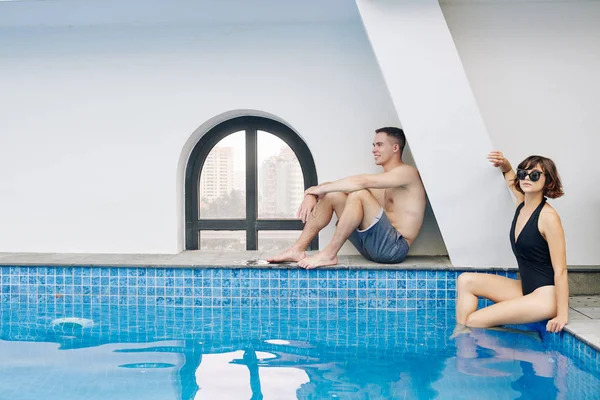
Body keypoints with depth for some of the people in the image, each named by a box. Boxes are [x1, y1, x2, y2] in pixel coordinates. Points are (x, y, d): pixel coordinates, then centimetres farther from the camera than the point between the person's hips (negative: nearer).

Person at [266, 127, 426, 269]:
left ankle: (329, 254, -21)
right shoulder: (380, 180, 18)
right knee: (331, 194, 2)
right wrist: (311, 195, -8)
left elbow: (361, 181, -21)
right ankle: (298, 249, -5)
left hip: (394, 247, -8)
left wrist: (319, 188, -14)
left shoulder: (407, 172, -6)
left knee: (358, 193, -28)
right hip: (372, 246, 8)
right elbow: (330, 186, 13)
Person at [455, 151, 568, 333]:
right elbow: (509, 174, 28)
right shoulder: (522, 203, 5)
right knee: (465, 281, 1)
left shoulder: (548, 216, -18)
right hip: (525, 289, 9)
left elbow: (560, 270, -19)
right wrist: (503, 163, 6)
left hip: (546, 297, -9)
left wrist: (562, 315, -22)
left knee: (473, 320, -20)